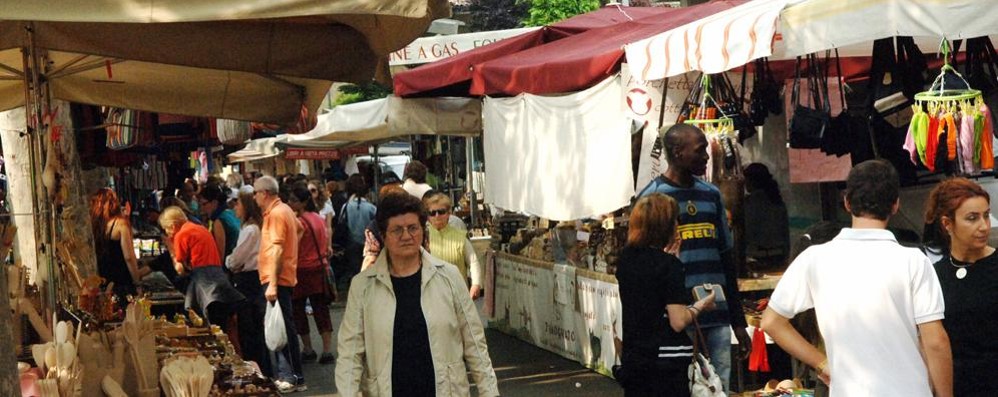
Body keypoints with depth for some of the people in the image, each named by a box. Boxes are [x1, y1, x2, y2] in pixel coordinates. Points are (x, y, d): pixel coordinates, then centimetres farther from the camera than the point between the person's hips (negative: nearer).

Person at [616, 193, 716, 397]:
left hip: (632, 357, 7)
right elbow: (678, 322, -19)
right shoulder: (669, 265, -17)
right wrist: (700, 306, 0)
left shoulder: (625, 259, 3)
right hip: (666, 360, -7)